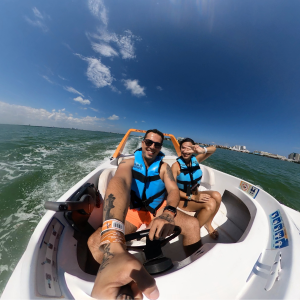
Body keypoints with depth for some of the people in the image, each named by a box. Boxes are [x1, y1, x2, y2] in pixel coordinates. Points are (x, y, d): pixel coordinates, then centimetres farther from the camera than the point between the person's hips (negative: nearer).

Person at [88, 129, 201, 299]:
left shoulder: (164, 167, -4)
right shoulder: (129, 163, -14)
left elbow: (174, 190, -17)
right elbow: (118, 183, -36)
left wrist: (168, 213, -40)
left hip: (159, 209, 1)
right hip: (132, 211, 0)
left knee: (192, 225, -20)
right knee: (95, 242, -21)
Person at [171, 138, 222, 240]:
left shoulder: (195, 160, -5)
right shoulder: (176, 165, -20)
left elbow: (213, 148, -11)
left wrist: (203, 150, -34)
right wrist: (192, 197, -27)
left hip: (194, 193, 6)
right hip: (181, 198, -5)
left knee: (217, 196, -16)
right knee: (210, 204, -24)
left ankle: (207, 224, 7)